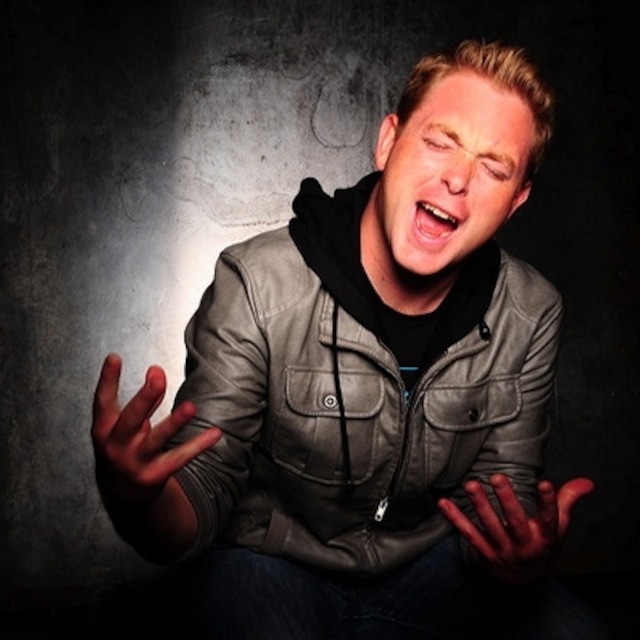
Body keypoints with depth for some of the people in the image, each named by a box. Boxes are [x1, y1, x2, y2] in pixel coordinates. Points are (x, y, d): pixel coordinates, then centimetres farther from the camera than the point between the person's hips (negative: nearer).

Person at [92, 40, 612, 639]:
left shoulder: (531, 315, -10)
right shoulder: (258, 287, -22)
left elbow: (503, 492, -1)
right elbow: (203, 492, -19)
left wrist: (525, 560, -25)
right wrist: (135, 499, -43)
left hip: (427, 561, 5)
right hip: (270, 563, -4)